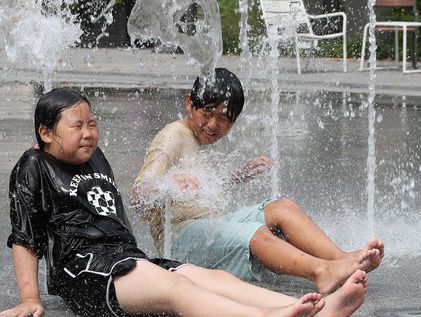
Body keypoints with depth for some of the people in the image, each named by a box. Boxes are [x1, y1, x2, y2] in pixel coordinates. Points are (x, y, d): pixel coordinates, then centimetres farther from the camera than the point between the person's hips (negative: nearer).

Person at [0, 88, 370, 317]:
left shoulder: (95, 159, 25)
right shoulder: (34, 167, 4)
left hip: (128, 261, 7)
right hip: (83, 268, -7)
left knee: (214, 279, -18)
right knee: (173, 287, -34)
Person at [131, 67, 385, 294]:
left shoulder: (201, 141, 23)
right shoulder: (172, 138, -5)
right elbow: (139, 194, -17)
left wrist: (239, 176, 24)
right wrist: (167, 185, -39)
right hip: (182, 235, -9)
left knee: (283, 208, -13)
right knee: (255, 234, -34)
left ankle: (341, 258, -35)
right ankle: (321, 271, -59)